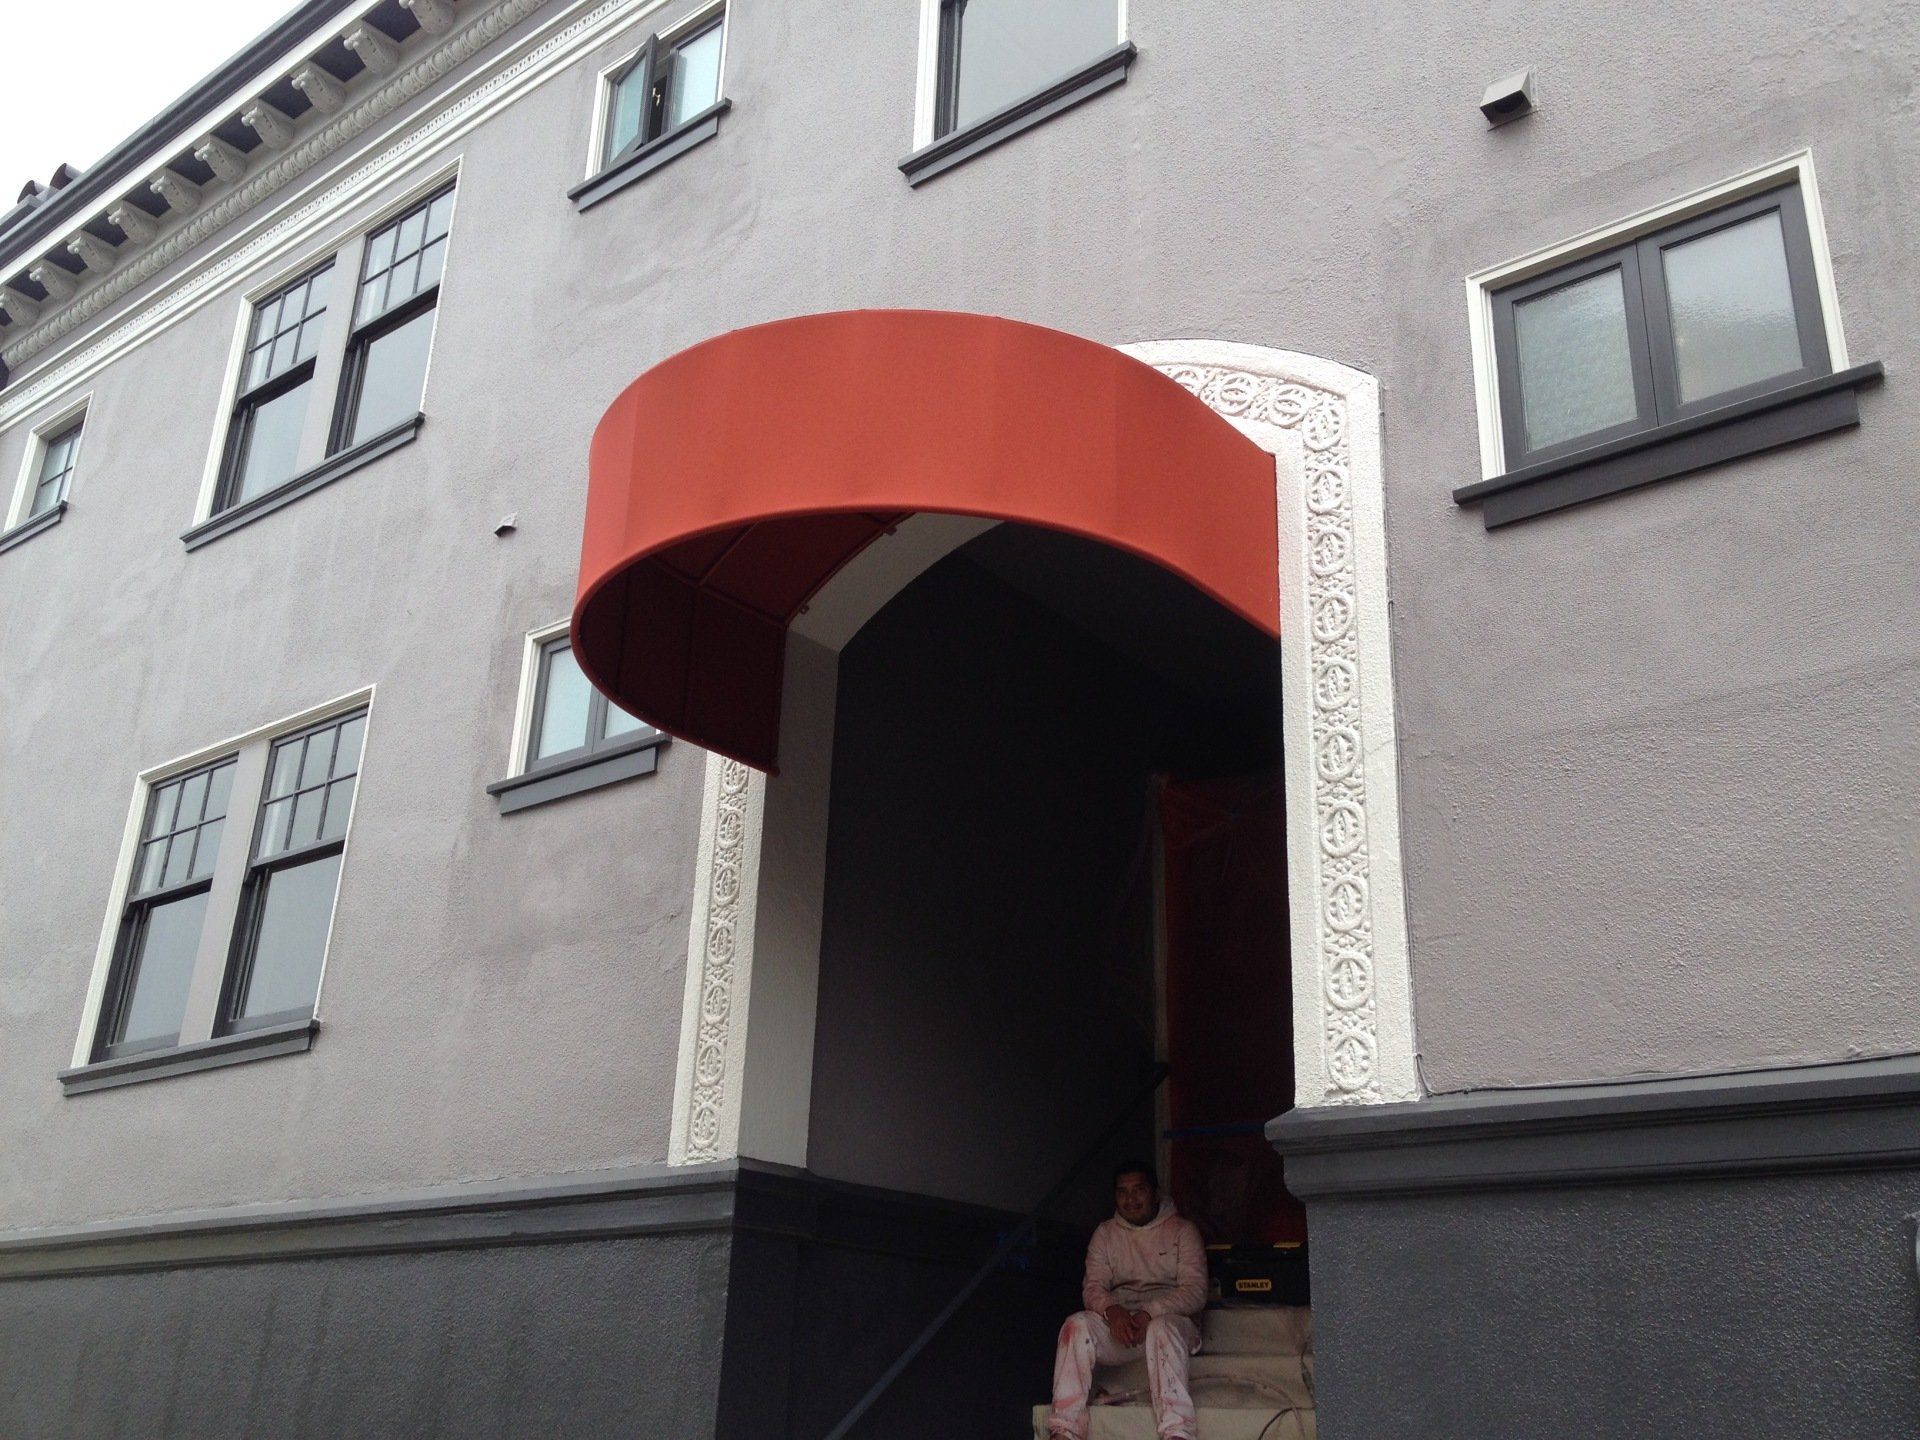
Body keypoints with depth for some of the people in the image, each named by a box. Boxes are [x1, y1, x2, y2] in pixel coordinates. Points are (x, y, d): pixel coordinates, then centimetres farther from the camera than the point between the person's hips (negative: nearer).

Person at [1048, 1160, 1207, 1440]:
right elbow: (1092, 1287, 5)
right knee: (1077, 1325, -29)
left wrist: (1149, 1313, -21)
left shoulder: (1182, 1231, 6)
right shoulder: (1105, 1234, 16)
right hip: (1118, 1321, 3)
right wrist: (1111, 1309, -20)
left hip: (1170, 1318, -3)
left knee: (1162, 1329, -39)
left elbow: (1195, 1292, -5)